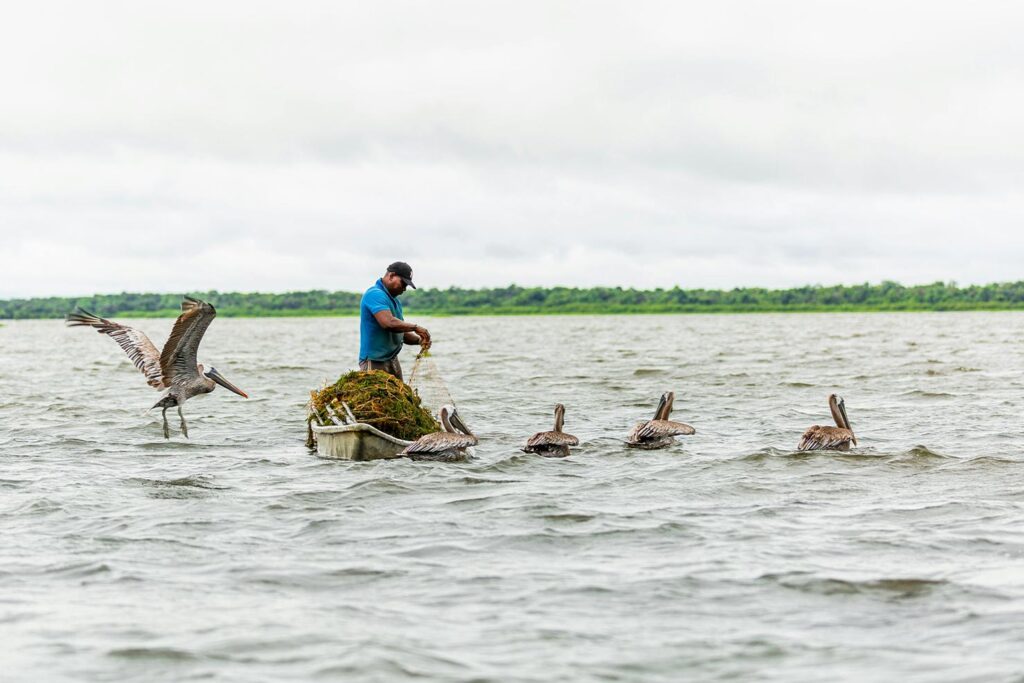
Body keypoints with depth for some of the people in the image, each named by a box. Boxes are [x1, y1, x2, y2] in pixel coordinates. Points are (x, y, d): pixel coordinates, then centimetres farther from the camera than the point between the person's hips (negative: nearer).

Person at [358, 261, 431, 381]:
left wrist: (419, 340, 1)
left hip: (392, 361, 10)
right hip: (374, 361, -10)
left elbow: (401, 332, 20)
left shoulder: (395, 301, 17)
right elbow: (388, 323, -28)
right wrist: (415, 327, -18)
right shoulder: (375, 294, -13)